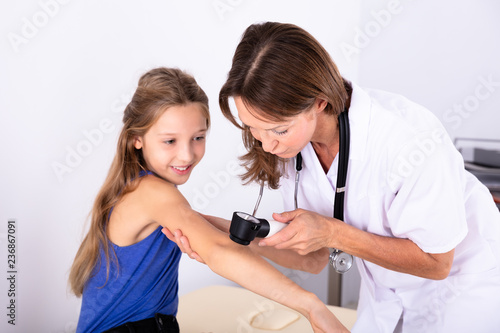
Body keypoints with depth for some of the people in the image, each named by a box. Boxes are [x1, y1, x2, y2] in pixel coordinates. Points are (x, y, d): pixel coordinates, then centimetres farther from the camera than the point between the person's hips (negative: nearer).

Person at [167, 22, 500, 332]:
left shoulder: (410, 139, -38)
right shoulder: (292, 136, -19)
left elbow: (434, 262, -24)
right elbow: (312, 252, -10)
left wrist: (333, 233, -36)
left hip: (463, 280, -4)